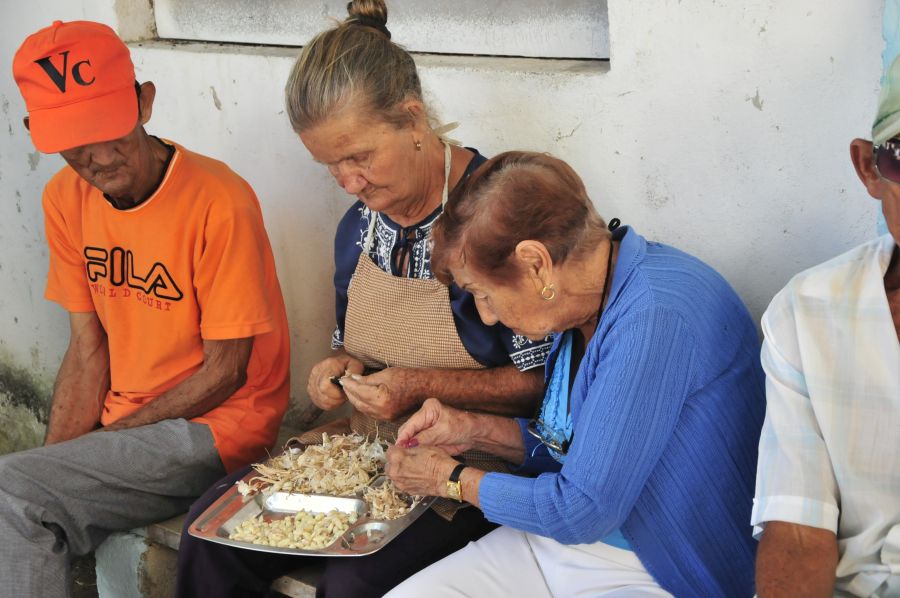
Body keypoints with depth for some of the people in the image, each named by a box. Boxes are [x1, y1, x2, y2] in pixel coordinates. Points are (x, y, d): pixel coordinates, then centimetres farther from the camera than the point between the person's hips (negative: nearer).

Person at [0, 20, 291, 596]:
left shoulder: (218, 202, -19)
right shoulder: (66, 198, 2)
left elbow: (226, 371, -14)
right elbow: (89, 349, 5)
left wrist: (106, 438, -12)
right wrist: (59, 457, -8)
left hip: (217, 424, -6)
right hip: (121, 423, 6)